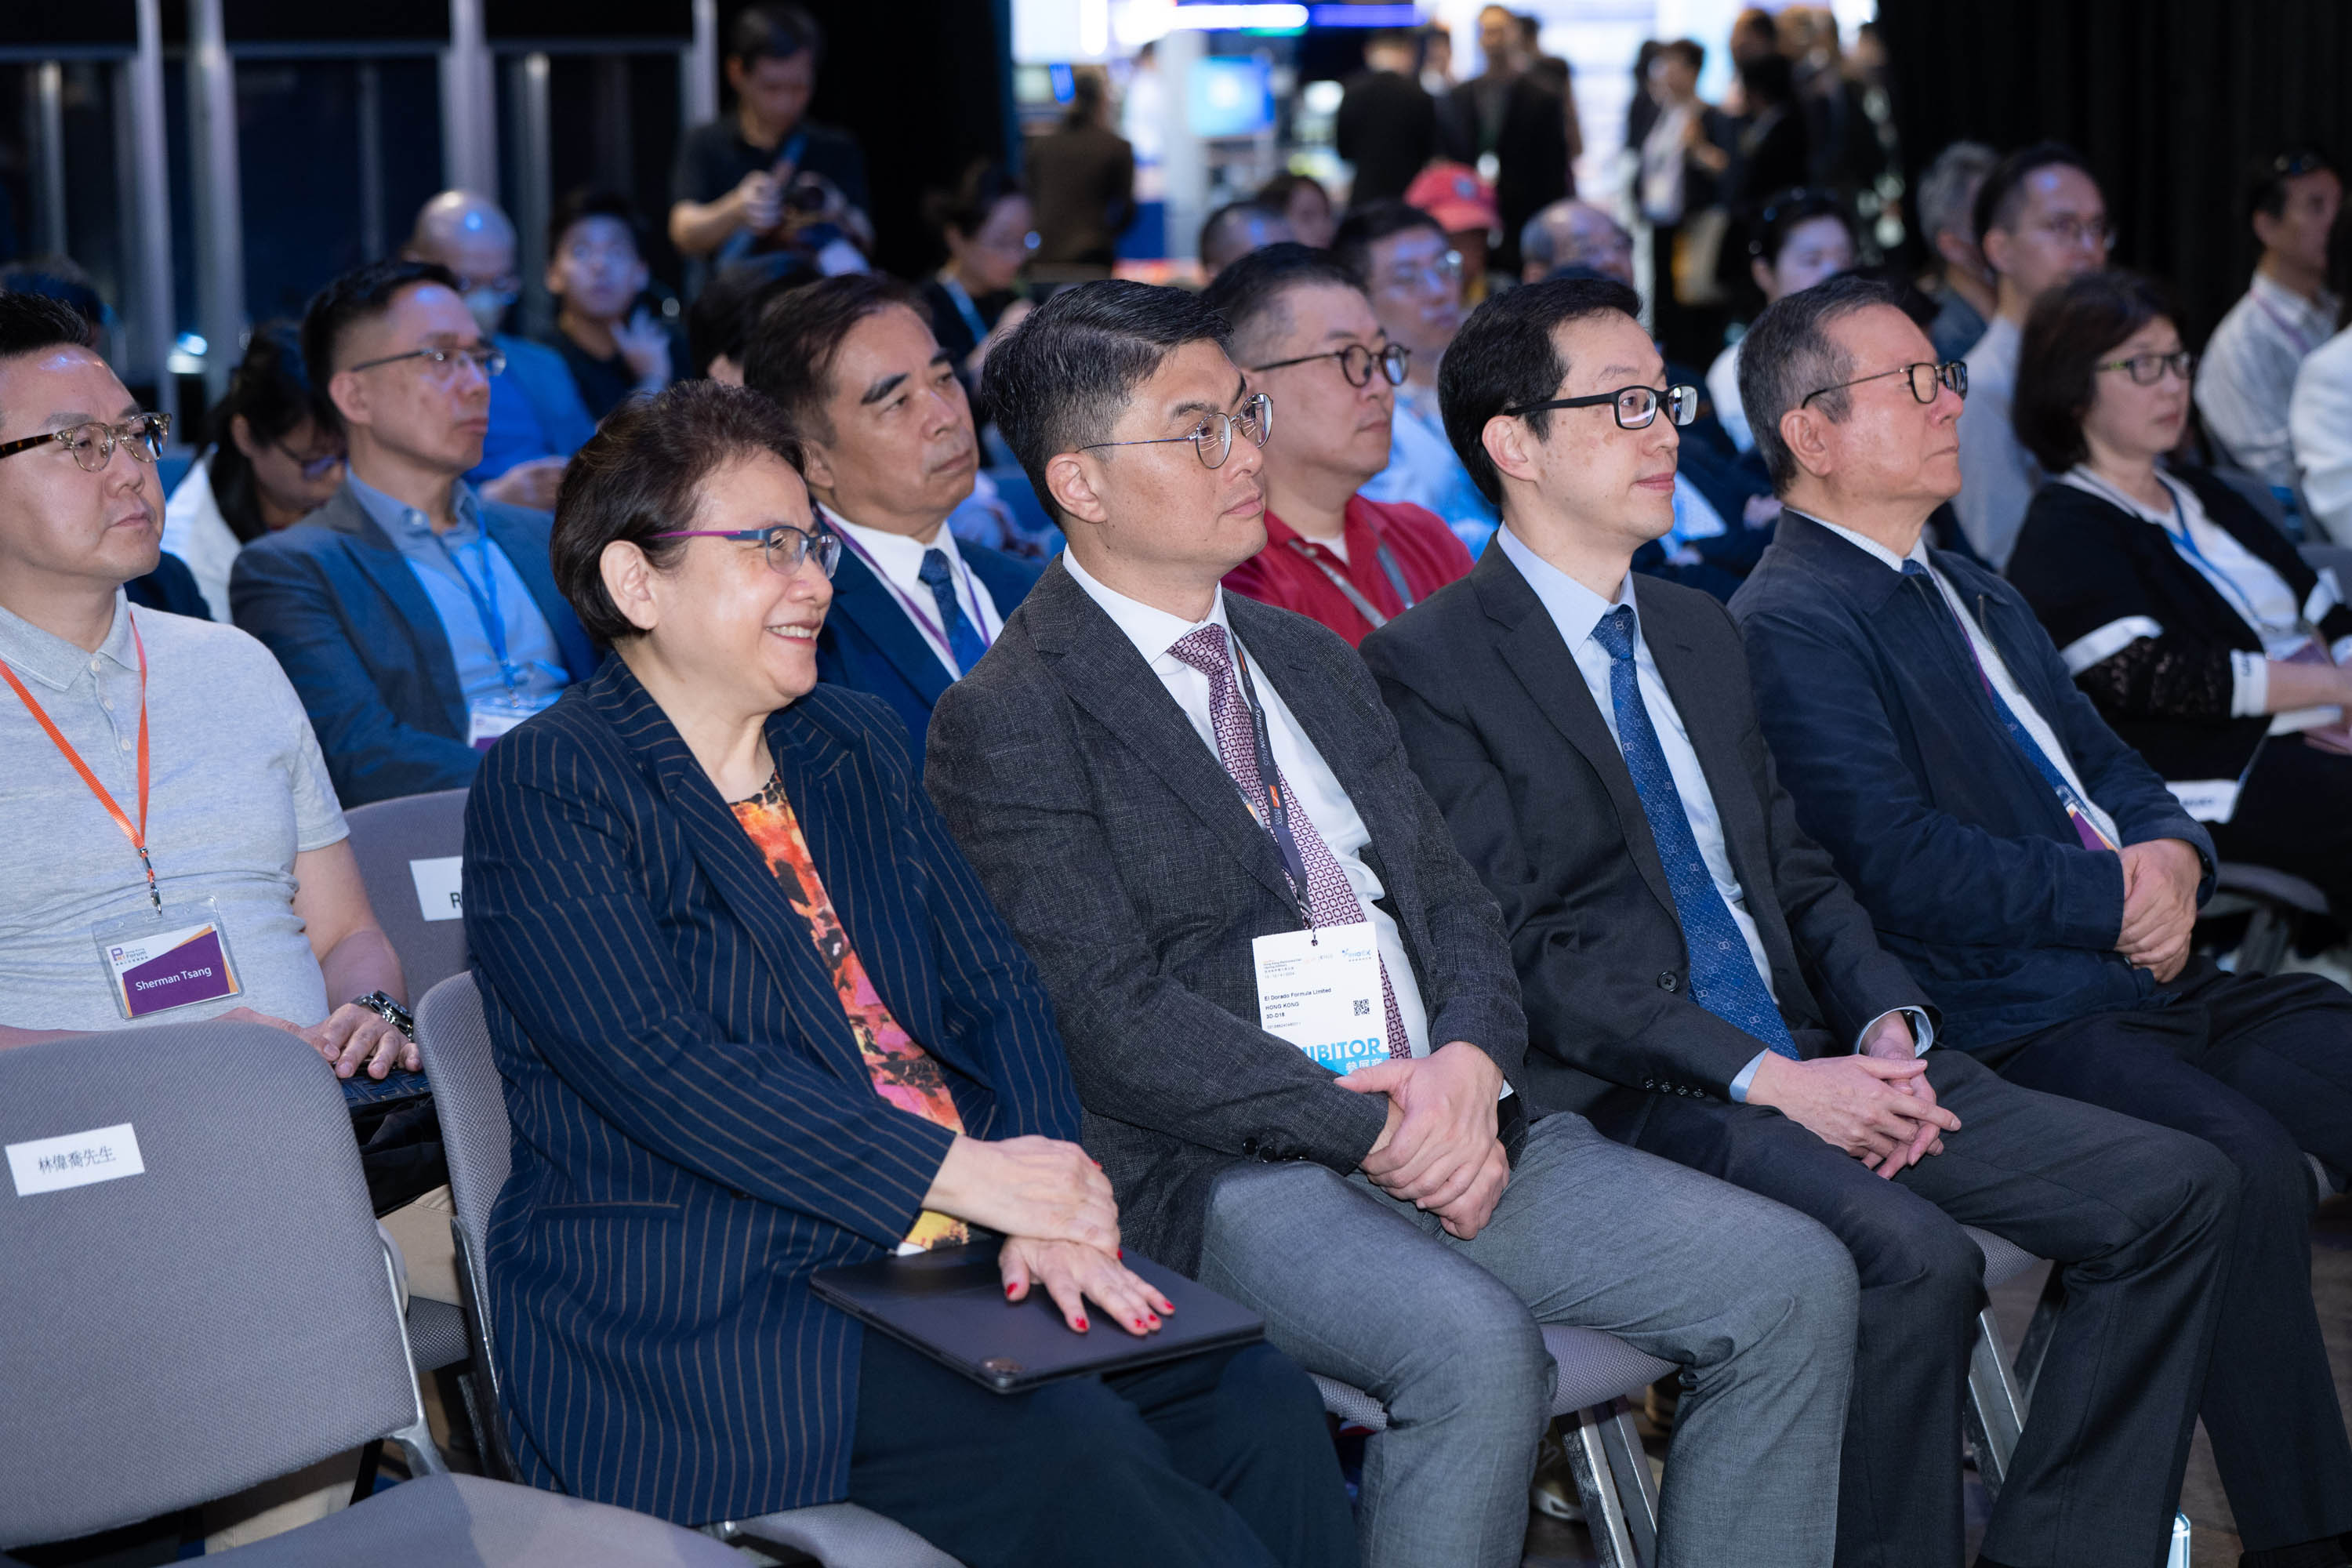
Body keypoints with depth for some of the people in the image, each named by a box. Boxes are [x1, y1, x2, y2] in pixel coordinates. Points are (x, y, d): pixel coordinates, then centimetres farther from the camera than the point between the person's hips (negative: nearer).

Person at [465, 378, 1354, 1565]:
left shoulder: (858, 746, 18)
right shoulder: (547, 790, -5)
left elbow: (995, 988, 12)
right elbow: (658, 1067, -17)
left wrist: (1049, 1212, -7)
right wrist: (961, 1173, -20)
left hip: (959, 1250, 7)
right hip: (712, 1321, -6)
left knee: (1261, 1405, -15)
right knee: (1076, 1460, -28)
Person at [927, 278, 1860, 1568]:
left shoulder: (1309, 659, 21)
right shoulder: (1007, 722, -4)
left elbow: (1451, 898, 17)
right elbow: (1111, 1020, -13)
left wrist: (1472, 1059, -6)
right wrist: (1366, 1129, -17)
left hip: (1448, 1123, 8)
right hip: (1229, 1171, -7)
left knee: (1794, 1280, -8)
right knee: (1476, 1344, -35)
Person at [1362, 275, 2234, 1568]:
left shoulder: (1695, 631, 21)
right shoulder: (1429, 664, -4)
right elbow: (1521, 951, -12)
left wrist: (1886, 1026, 0)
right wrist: (1768, 1079, -18)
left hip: (1806, 1054, 8)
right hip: (1627, 1097, -8)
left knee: (2175, 1190, -5)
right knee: (1914, 1258, -33)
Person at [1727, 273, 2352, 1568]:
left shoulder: (1973, 593, 25)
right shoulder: (1793, 623, -6)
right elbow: (1897, 863, -17)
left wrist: (2172, 853, 1)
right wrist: (2113, 894, -12)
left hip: (2152, 976, 9)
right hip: (2007, 1018, -9)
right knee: (2245, 1166, -30)